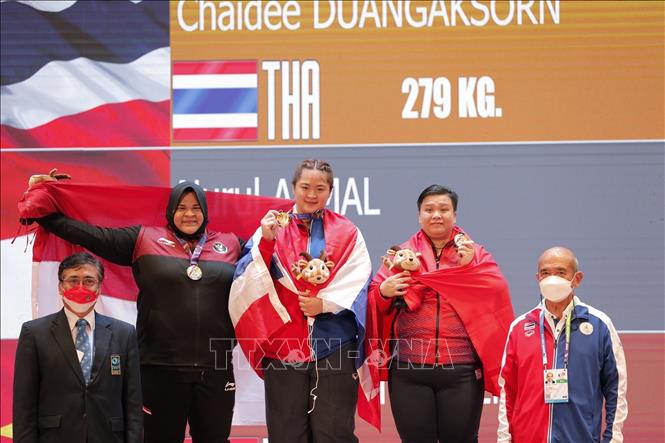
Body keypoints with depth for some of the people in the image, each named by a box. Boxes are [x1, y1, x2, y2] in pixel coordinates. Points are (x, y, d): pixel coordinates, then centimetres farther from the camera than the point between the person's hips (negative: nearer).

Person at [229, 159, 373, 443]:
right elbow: (247, 279, -3)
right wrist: (265, 241, -17)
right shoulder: (271, 227, 8)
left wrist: (325, 303, -15)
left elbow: (357, 282, -2)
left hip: (334, 344, 0)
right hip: (284, 344, 1)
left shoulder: (347, 233, 9)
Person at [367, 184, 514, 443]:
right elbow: (376, 303, 8)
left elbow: (497, 292, -3)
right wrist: (383, 292, -13)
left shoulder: (476, 254, 13)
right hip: (409, 370, 1)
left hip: (462, 372, 0)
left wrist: (469, 266, -13)